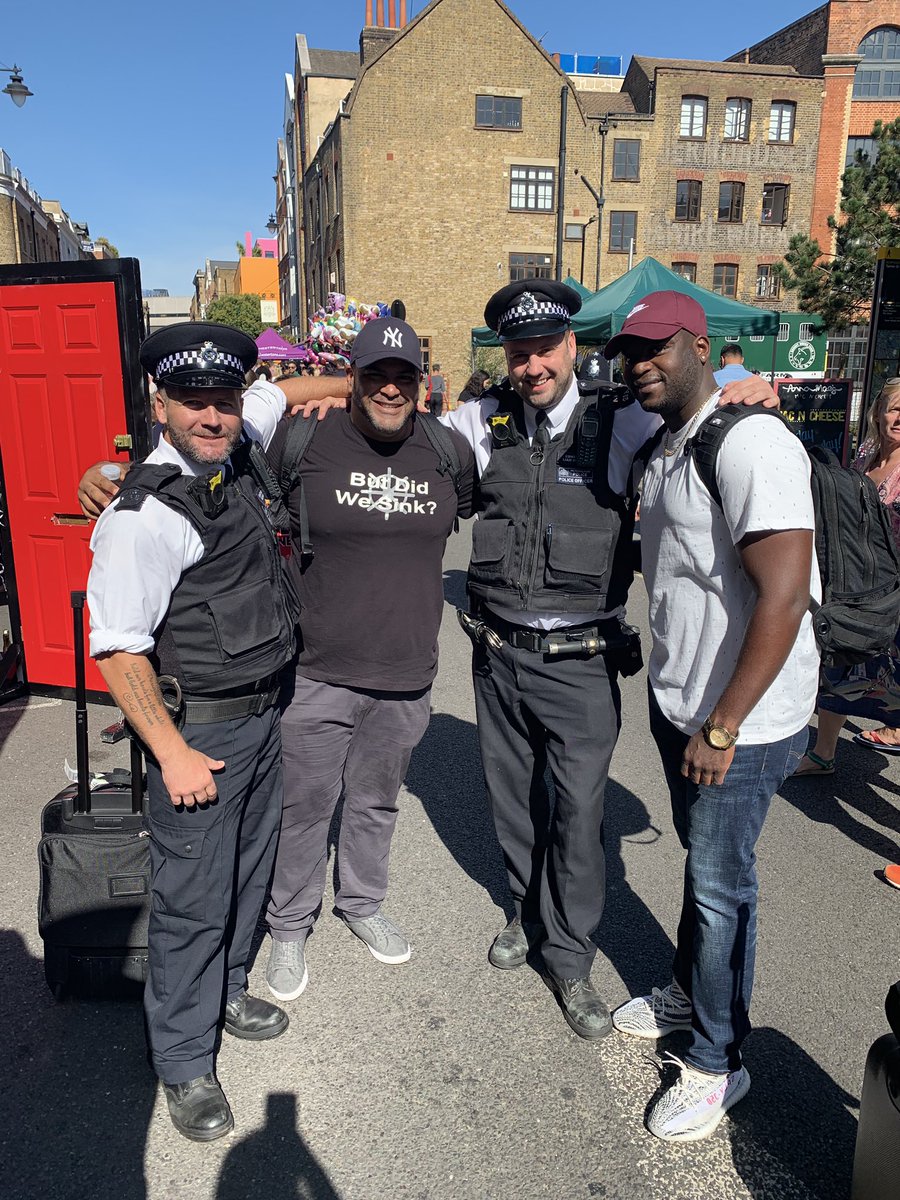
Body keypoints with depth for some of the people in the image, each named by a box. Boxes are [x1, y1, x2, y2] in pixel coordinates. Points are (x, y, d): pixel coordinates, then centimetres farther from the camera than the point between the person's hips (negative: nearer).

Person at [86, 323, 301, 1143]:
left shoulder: (243, 453, 1)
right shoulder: (144, 515, -21)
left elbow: (283, 391, 22)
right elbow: (118, 647, -21)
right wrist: (172, 753, -20)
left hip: (265, 714, 8)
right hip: (198, 730, -7)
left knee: (248, 871, 22)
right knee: (194, 900, 5)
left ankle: (224, 989, 47)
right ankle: (184, 1064, 27)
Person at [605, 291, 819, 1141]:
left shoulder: (749, 442, -20)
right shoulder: (663, 450, 9)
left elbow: (783, 596, -25)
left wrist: (722, 728, -22)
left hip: (740, 721, -8)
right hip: (677, 700, 8)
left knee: (721, 885, 6)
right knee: (700, 857, 23)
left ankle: (715, 1062, 25)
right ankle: (688, 993, 43)